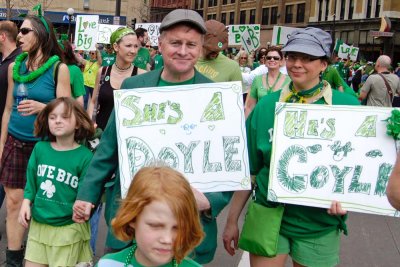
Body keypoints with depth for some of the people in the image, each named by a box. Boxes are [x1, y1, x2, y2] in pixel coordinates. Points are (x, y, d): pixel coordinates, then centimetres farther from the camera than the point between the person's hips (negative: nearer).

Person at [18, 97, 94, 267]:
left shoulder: (85, 156, -14)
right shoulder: (40, 148, -1)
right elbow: (31, 180, 9)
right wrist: (26, 202, -1)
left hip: (68, 228, -4)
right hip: (38, 223, 4)